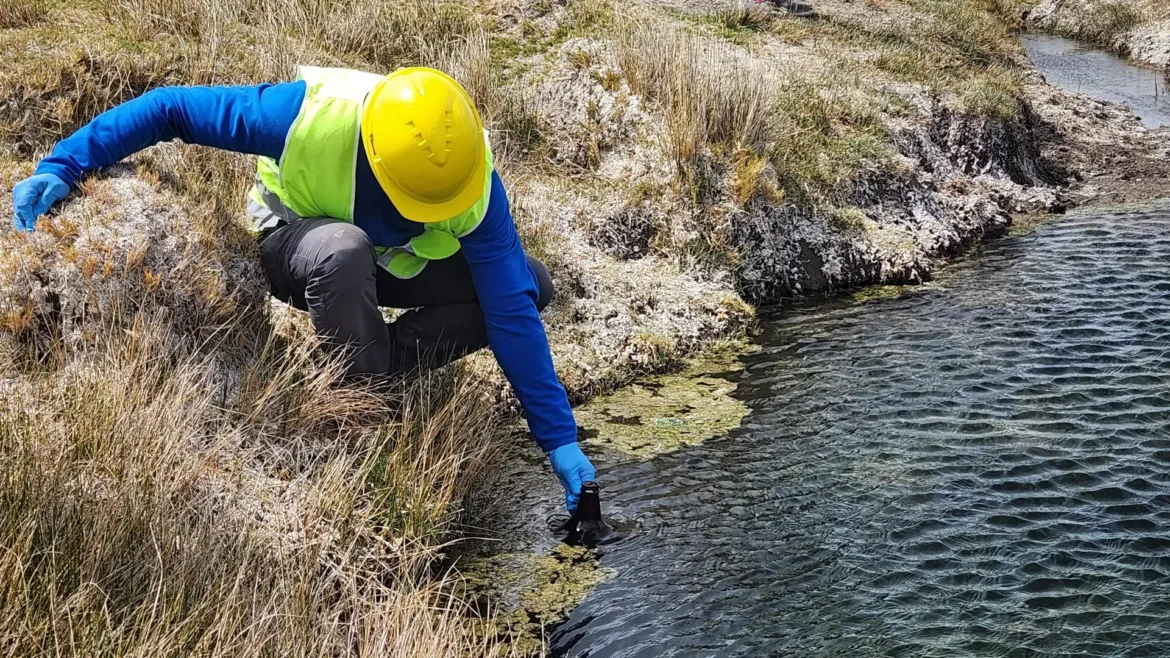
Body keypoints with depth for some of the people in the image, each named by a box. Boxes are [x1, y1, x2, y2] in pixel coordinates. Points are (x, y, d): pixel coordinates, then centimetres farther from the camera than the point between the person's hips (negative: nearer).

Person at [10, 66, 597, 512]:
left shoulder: (475, 184, -29)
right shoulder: (312, 114, -37)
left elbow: (512, 312, -26)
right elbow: (170, 108, -25)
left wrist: (559, 438, -24)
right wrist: (62, 166, -29)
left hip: (391, 263, 3)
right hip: (295, 245, -3)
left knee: (528, 286, -16)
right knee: (343, 248, -41)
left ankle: (377, 366, -10)